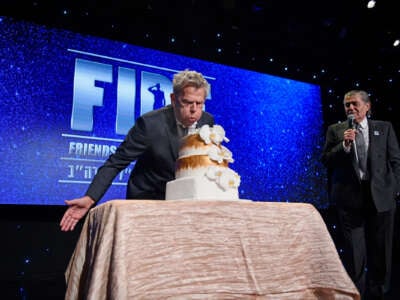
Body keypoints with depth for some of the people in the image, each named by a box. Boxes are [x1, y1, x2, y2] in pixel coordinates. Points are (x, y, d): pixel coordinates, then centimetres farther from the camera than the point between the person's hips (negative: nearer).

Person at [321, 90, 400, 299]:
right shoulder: (335, 130, 5)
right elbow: (326, 160, -2)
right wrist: (344, 145, -16)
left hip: (380, 196, 1)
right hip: (350, 197, -1)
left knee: (380, 249, 11)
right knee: (354, 250, 6)